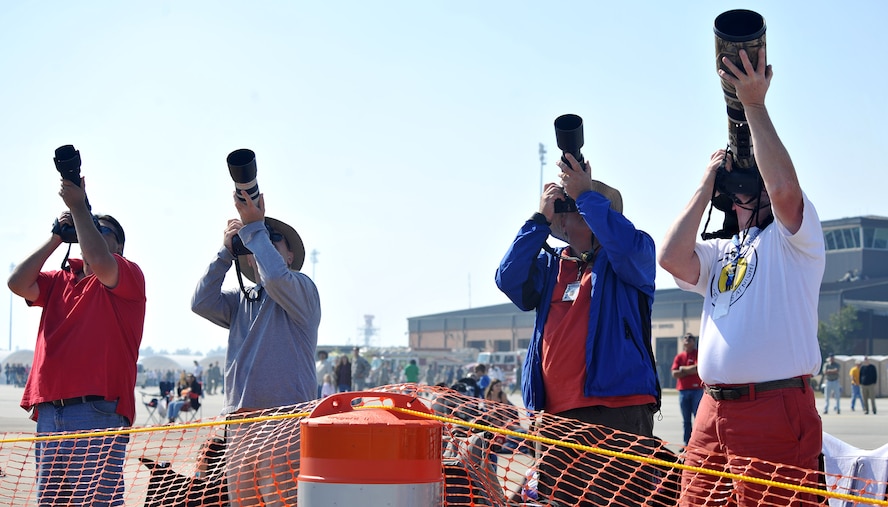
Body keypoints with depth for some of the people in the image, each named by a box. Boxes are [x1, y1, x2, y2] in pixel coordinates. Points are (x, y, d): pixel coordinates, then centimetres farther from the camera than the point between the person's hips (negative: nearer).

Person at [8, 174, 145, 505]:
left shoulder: (130, 275, 6)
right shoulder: (60, 280, 23)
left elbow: (99, 262, -15)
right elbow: (18, 284, 8)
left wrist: (78, 206, -5)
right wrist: (56, 237, 11)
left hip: (97, 409, -6)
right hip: (49, 410, 6)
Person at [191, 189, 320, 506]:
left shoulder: (302, 287, 5)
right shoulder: (241, 300, 21)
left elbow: (275, 277, -17)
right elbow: (201, 303, 4)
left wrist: (255, 228, -8)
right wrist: (226, 249, 6)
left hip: (285, 421, -6)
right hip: (239, 420, 6)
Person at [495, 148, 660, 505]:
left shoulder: (633, 257, 6)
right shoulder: (549, 265, 20)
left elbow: (627, 245, -18)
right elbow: (509, 280, 4)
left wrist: (586, 193, -9)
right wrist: (540, 218, 0)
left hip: (617, 409, -5)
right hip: (554, 413, 5)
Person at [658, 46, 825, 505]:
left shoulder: (793, 236, 4)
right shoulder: (721, 253, 22)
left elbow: (784, 186, -18)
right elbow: (671, 257, 2)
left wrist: (755, 105, -12)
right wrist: (706, 184, 8)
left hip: (776, 411, -6)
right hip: (713, 411, 7)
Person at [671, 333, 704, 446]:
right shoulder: (679, 356, 13)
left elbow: (698, 368, -13)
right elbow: (674, 374, 3)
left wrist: (683, 369, -2)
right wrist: (690, 371, -3)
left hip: (697, 389, -4)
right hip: (683, 390, 4)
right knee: (686, 420, 7)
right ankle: (687, 443, 10)